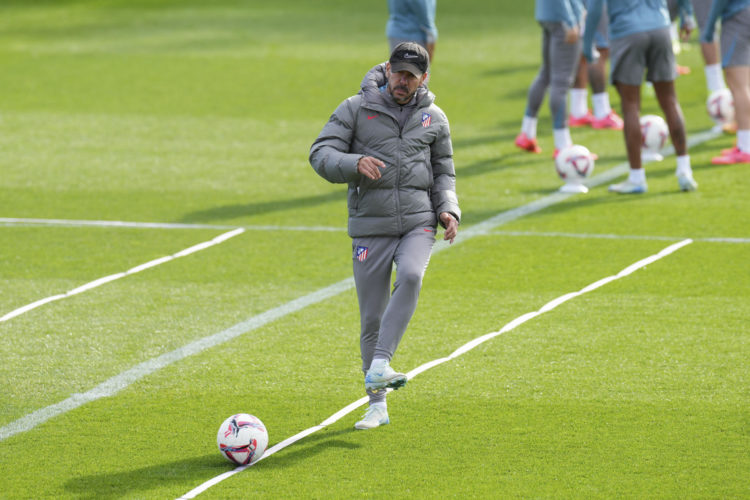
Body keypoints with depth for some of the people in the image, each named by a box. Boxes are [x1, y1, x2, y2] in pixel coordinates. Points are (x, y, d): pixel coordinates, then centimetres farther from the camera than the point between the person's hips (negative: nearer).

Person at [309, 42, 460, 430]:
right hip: (370, 226, -1)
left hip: (418, 223, 1)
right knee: (371, 320, -1)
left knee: (411, 276, -31)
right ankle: (377, 405, 11)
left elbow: (444, 172, 19)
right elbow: (320, 154, -3)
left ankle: (379, 366, -31)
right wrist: (354, 163, -22)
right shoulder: (355, 109, 3)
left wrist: (448, 210, 1)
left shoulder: (434, 118, 11)